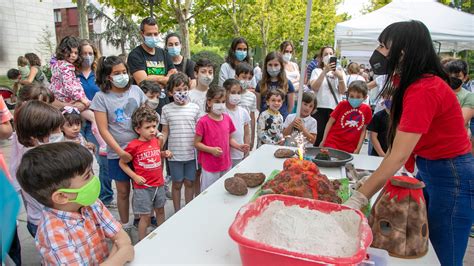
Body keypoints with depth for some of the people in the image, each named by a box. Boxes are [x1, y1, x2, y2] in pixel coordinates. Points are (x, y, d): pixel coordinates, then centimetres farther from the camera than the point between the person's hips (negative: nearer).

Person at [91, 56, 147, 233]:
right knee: (123, 191, 10)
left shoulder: (135, 90, 1)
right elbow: (103, 129, -8)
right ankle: (125, 225, 30)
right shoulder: (101, 97, -6)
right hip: (117, 153, -2)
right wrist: (120, 151, -14)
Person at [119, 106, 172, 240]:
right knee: (145, 216, 5)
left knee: (160, 211, 20)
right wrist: (135, 177, -14)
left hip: (159, 184, 6)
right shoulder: (134, 145, -16)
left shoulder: (156, 140, 1)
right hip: (143, 187, -6)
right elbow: (122, 163, -7)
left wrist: (165, 153, -1)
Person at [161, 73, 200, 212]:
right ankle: (177, 211, 29)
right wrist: (159, 146, -7)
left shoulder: (194, 108, 0)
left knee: (189, 182, 13)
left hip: (191, 153, 1)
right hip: (175, 154, 0)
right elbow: (165, 131, 4)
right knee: (177, 184, 12)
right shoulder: (167, 109, 0)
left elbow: (199, 130, 5)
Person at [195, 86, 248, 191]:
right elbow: (197, 143, -10)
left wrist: (239, 146, -4)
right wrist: (211, 150, -23)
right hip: (210, 167, -5)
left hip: (226, 165, 5)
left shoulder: (227, 119, 3)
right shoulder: (203, 121, -14)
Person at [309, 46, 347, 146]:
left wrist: (340, 78, -16)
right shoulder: (317, 71, 8)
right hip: (319, 108, -2)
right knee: (318, 136, -5)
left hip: (335, 108, 2)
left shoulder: (340, 72, 14)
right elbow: (314, 88, -10)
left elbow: (342, 91, 1)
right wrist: (324, 72, -16)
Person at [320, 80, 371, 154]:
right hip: (332, 143, -1)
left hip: (349, 149, 1)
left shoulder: (367, 109, 0)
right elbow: (330, 122, 2)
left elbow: (363, 130, 6)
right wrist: (323, 140, 0)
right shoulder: (343, 104, -4)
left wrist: (358, 148, 3)